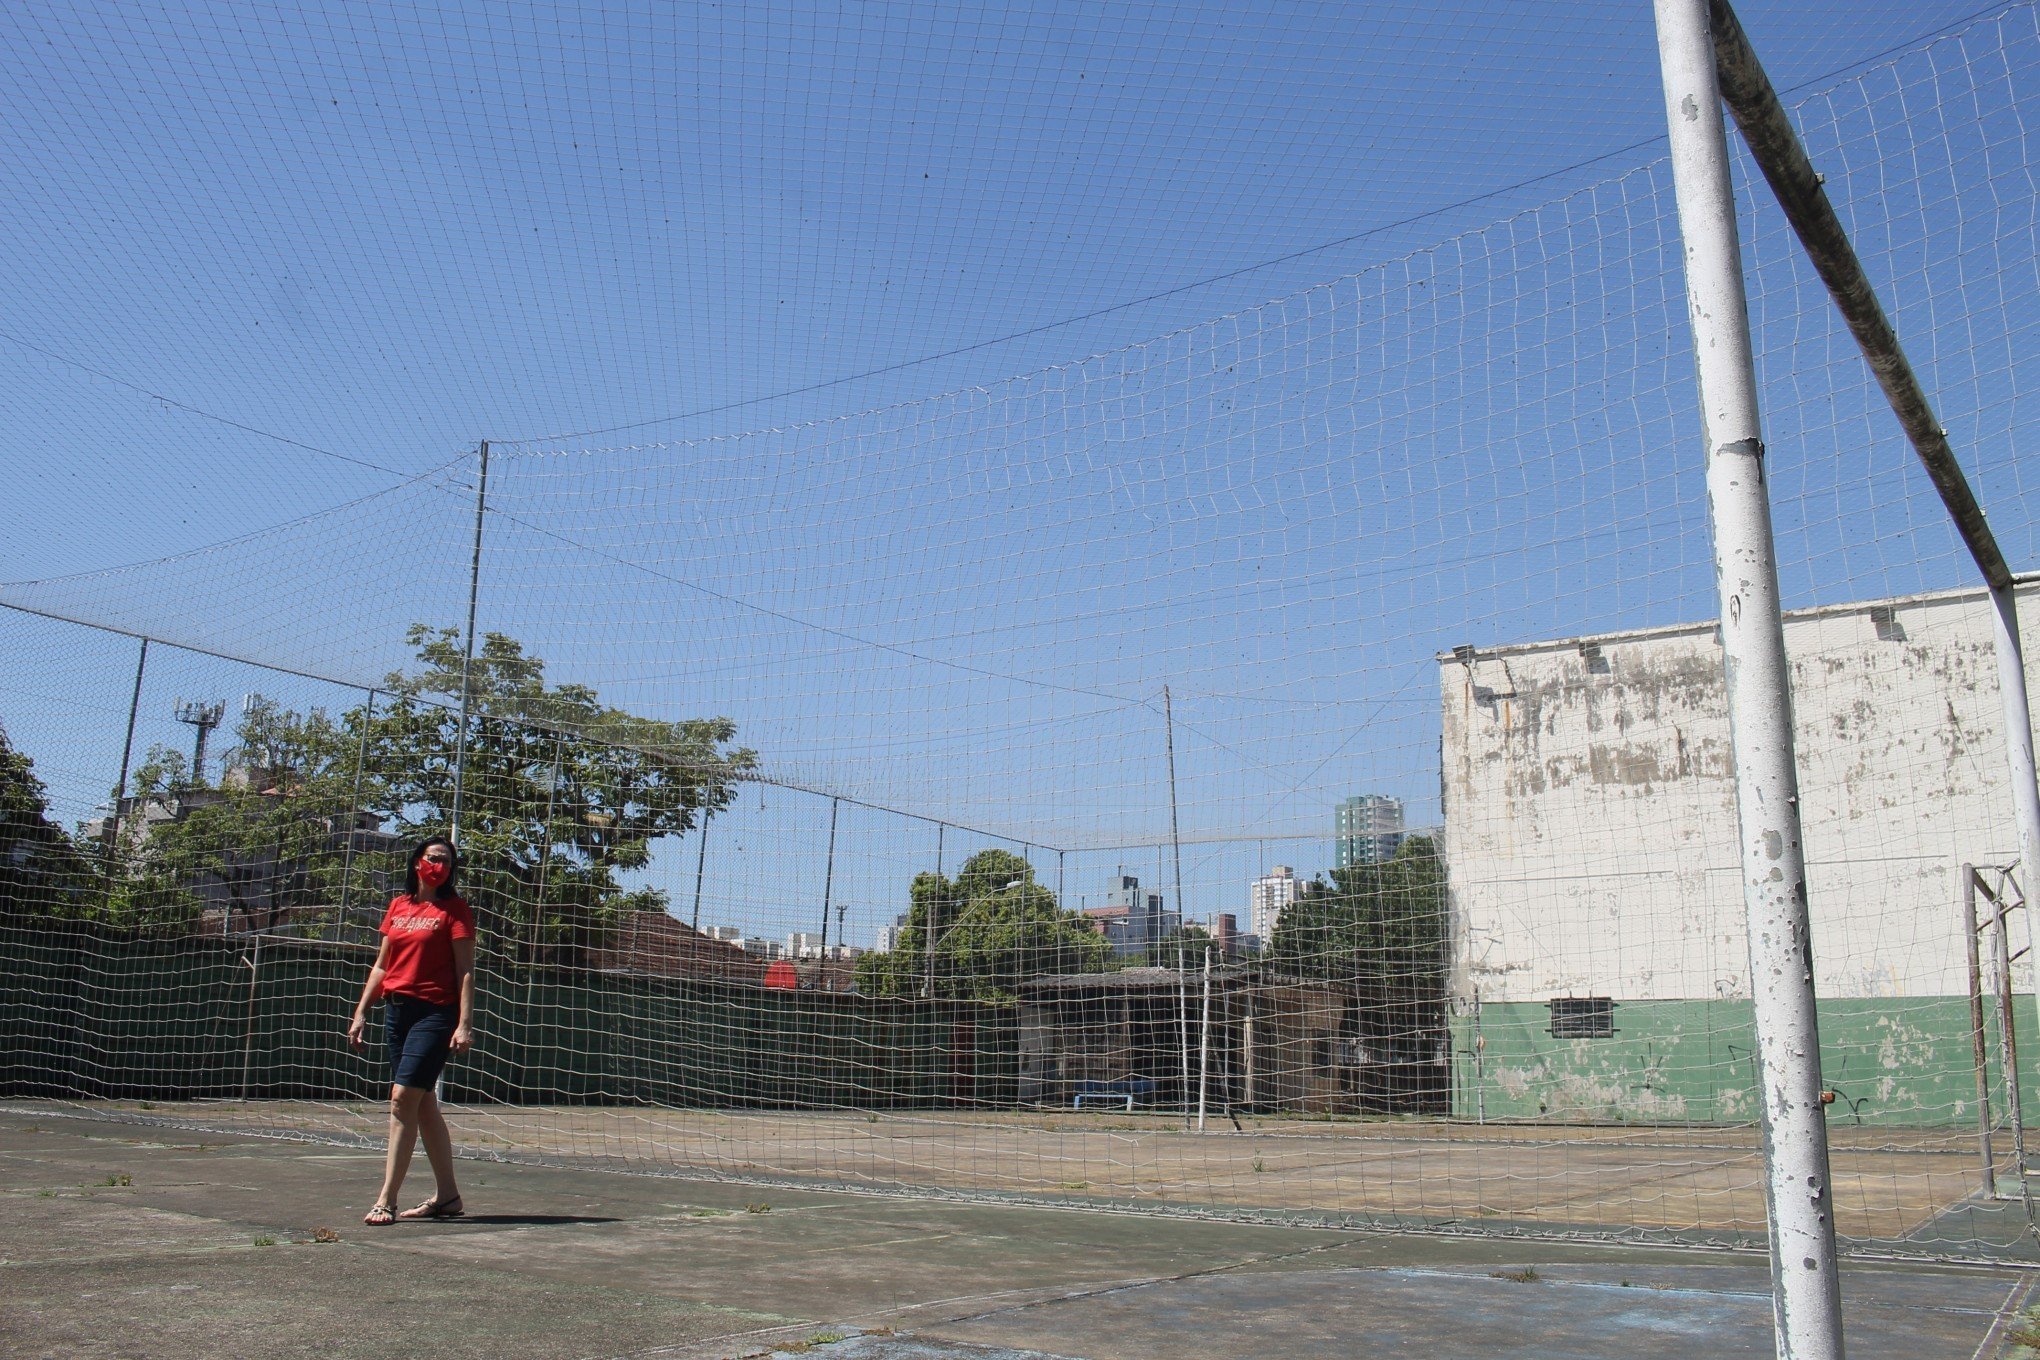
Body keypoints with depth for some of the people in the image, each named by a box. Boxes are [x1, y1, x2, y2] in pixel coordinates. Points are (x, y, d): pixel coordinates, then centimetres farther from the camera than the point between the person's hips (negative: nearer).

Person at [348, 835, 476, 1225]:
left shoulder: (454, 908, -3)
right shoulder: (398, 905, 13)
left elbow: (465, 971, -7)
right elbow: (381, 965, 19)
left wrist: (465, 1024, -15)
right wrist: (361, 1012, 14)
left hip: (435, 1013, -6)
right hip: (397, 1009, 6)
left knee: (403, 1098, -12)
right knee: (424, 1104, 9)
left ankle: (386, 1200, -8)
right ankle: (447, 1196, 18)